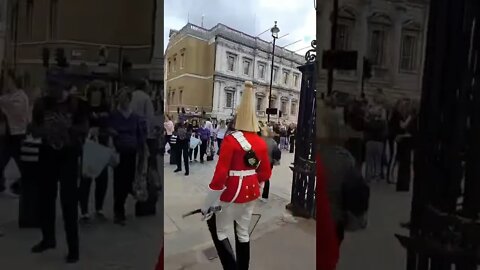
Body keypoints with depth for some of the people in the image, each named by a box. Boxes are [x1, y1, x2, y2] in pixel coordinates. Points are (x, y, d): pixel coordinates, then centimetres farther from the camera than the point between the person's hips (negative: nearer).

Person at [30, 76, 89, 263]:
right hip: (48, 154, 4)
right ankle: (48, 239, 32)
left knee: (69, 201, -5)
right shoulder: (41, 104, 4)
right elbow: (34, 131, 6)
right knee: (45, 197, 11)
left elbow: (84, 129, -5)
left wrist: (68, 128, -22)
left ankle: (73, 247, 3)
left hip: (69, 155, -4)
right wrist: (44, 129, -15)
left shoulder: (77, 104, -5)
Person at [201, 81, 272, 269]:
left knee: (218, 230, 11)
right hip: (251, 192, 7)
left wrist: (207, 204, -12)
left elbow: (220, 174, -20)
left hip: (232, 193, -6)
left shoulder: (230, 140, -18)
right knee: (243, 233, 19)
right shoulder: (261, 142, 1)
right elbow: (266, 172, 9)